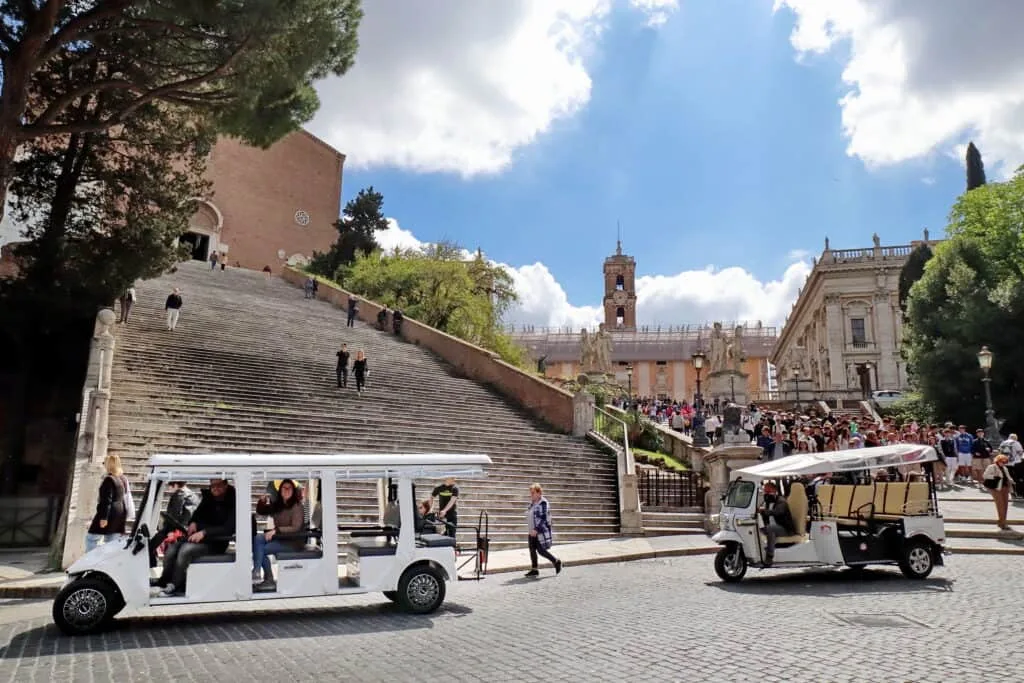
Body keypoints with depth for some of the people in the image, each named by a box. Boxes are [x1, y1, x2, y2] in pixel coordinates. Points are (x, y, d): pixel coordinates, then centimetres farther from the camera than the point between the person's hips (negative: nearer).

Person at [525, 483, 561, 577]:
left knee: (541, 550, -6)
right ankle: (534, 569, 12)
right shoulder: (532, 503, 11)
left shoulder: (543, 503, -14)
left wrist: (536, 529, -25)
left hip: (541, 532, -8)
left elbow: (543, 518, -20)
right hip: (533, 532, 8)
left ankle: (556, 562, 13)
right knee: (532, 550, 5)